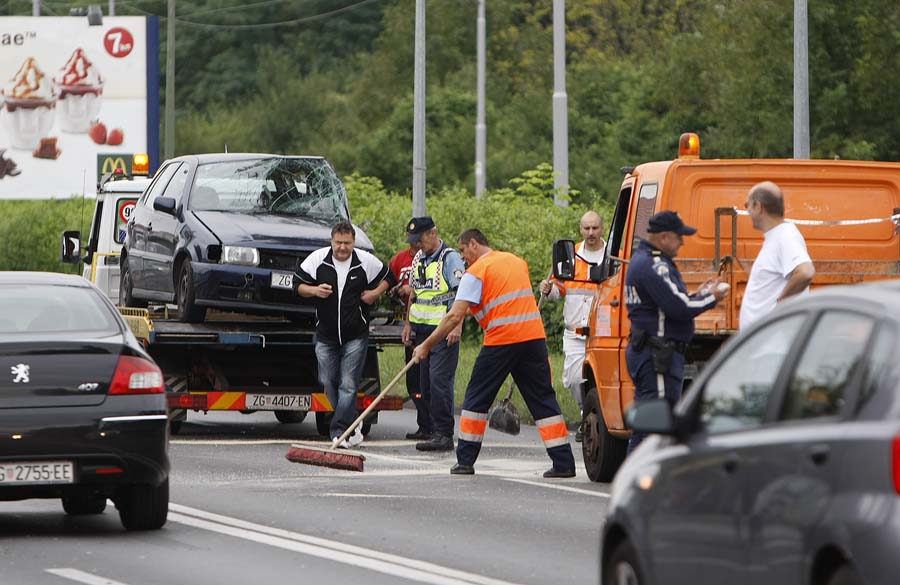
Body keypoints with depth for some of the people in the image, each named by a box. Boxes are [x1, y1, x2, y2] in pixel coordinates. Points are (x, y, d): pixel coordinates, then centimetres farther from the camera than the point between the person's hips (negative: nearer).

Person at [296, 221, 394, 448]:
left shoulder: (367, 262, -4)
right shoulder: (317, 259, -3)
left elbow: (387, 277, 14)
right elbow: (298, 286, 5)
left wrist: (375, 293, -3)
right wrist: (314, 290, -15)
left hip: (356, 335, -3)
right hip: (326, 334, 3)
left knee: (348, 385, -10)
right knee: (329, 384, 6)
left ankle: (339, 432, -12)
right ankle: (353, 426, 22)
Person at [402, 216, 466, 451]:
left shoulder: (450, 258, -10)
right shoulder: (418, 259, 15)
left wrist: (457, 326, -22)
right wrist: (408, 323, 18)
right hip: (422, 329, 8)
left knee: (440, 379, -14)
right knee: (425, 382, 8)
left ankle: (443, 434, -14)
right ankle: (430, 429, 14)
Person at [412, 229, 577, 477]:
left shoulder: (476, 272, -2)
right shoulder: (517, 261, 18)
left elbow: (455, 316, -9)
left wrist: (426, 345, -5)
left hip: (501, 340, -5)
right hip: (534, 336, 5)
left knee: (477, 398, 9)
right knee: (543, 399, 7)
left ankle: (465, 460, 9)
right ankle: (564, 463, 1)